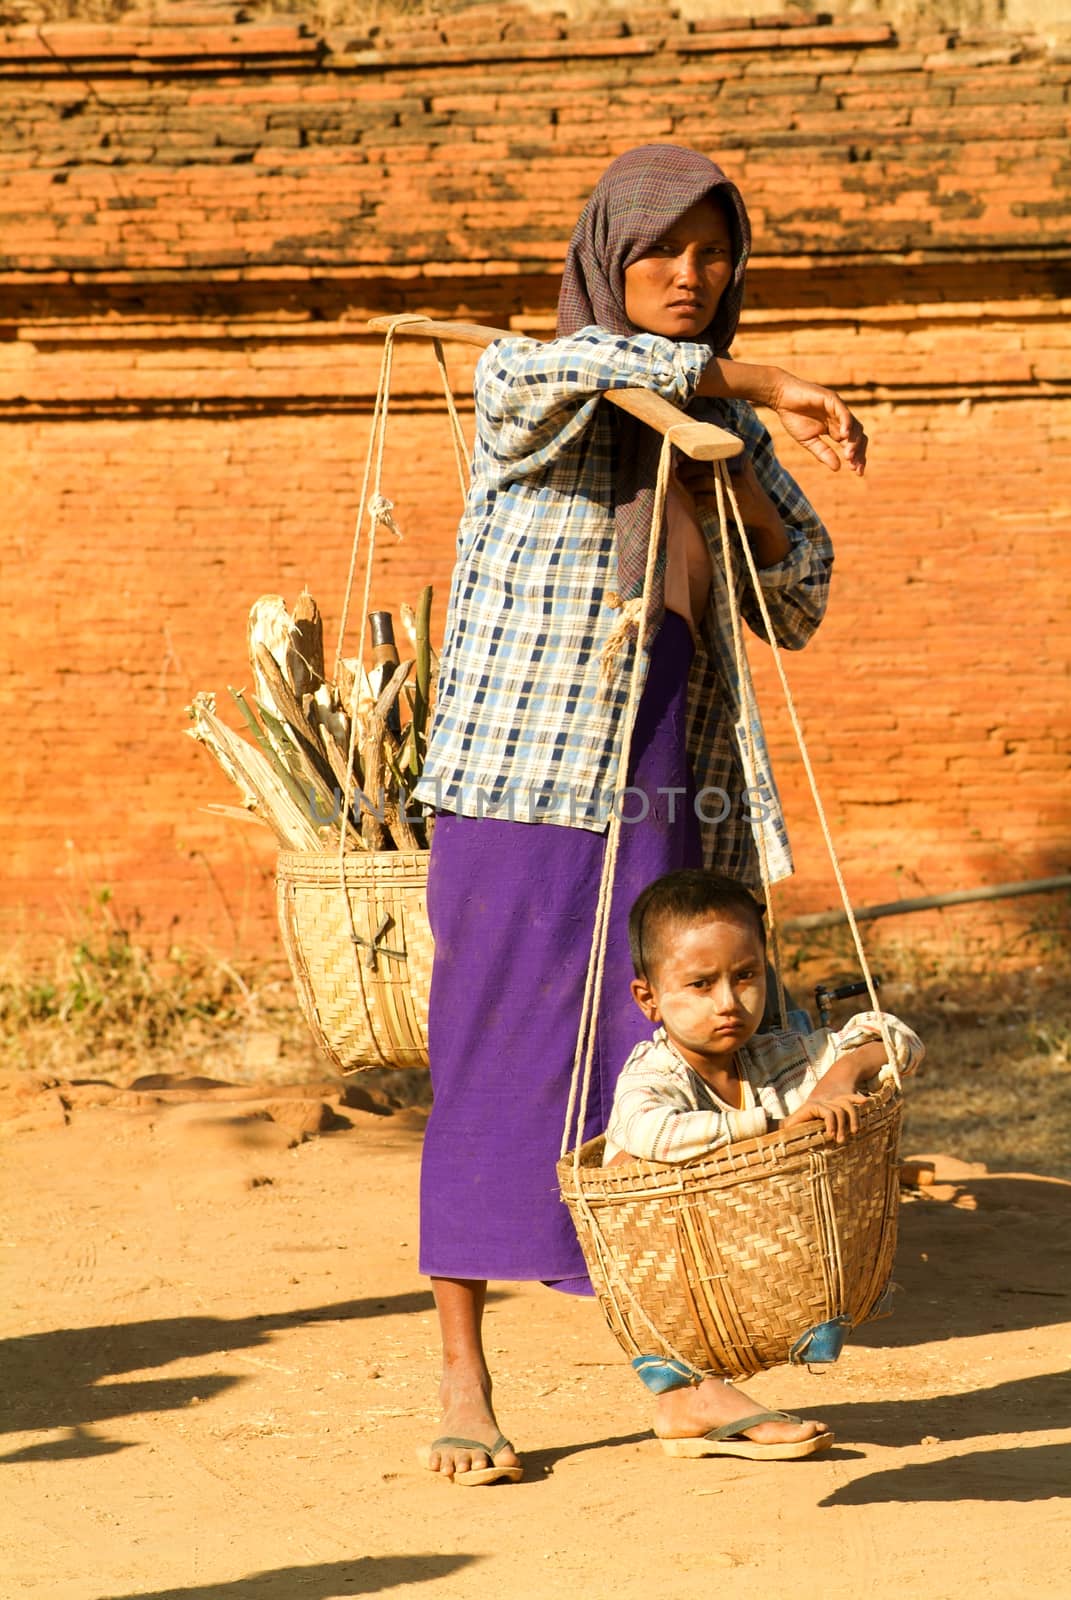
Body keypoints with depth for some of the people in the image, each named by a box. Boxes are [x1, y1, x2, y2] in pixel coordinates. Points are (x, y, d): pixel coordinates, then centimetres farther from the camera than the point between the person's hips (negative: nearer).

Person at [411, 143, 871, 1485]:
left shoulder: (721, 429, 13)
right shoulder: (522, 382, -3)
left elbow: (797, 608, 12)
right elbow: (565, 371, -29)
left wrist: (738, 468, -4)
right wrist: (760, 385, -26)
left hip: (667, 793, 4)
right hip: (523, 778, -4)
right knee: (494, 1060, -2)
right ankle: (462, 1384, 7)